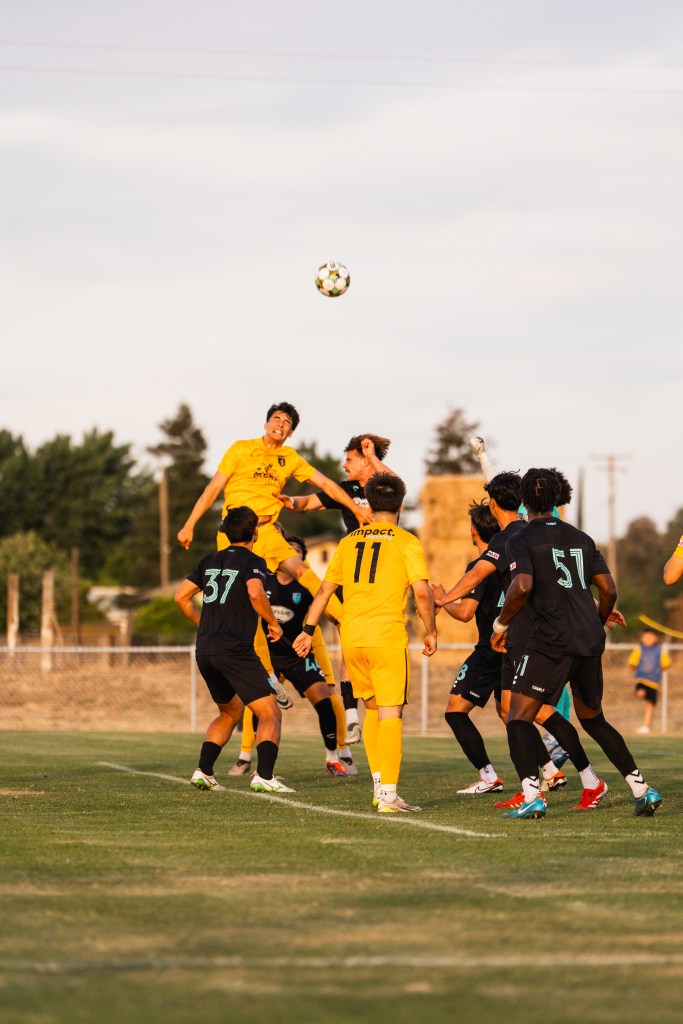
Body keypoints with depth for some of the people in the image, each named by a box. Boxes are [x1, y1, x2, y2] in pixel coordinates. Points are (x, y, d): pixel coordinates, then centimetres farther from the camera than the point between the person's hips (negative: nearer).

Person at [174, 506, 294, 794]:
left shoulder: (211, 561, 17)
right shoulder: (253, 562, -3)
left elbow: (181, 596, 18)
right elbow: (255, 593, -23)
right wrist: (273, 622, -8)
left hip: (204, 651, 7)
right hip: (235, 649, -7)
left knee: (230, 712, 25)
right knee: (270, 714, -4)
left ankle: (203, 771, 14)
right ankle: (264, 776, -21)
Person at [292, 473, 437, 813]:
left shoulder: (349, 541, 13)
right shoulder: (407, 542, -1)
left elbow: (324, 590, 15)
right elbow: (422, 593, -9)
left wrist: (308, 630, 22)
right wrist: (430, 631, 3)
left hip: (351, 638, 5)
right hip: (388, 637, -5)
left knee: (372, 709, 20)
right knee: (390, 715, -5)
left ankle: (378, 785, 20)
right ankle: (388, 794, -13)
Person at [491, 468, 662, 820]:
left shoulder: (521, 540, -1)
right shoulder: (581, 538, 17)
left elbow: (522, 587, -17)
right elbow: (609, 591, 15)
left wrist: (501, 625, -3)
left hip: (552, 640, -6)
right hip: (591, 639, 6)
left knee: (518, 719, -2)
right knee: (593, 719, 22)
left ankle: (532, 796, -20)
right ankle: (642, 789, 14)